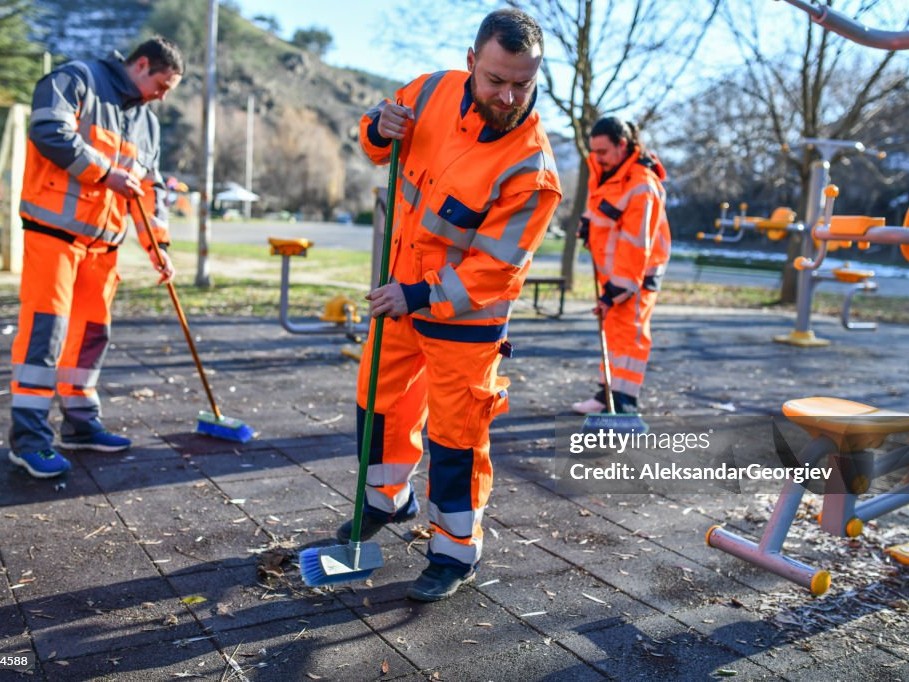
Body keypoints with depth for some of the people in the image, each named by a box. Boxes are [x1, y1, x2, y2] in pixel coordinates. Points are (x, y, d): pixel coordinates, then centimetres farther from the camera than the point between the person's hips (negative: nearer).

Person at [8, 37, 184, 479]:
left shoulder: (147, 123, 18)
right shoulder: (76, 79, -2)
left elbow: (150, 189, 16)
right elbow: (49, 131, -18)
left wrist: (158, 246, 6)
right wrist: (105, 173, -16)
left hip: (103, 239, 8)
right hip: (54, 228, -7)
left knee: (91, 330, 9)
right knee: (46, 326, -11)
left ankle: (80, 423, 20)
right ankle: (29, 437, -7)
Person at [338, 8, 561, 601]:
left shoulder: (531, 170, -26)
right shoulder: (436, 90, -8)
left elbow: (495, 268, -25)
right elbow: (384, 145, 10)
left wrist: (422, 297, -31)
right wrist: (379, 130, -13)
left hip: (466, 316, -6)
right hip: (402, 292, 7)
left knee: (456, 437, 1)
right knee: (381, 401, 20)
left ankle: (457, 552, 21)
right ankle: (389, 500, 45)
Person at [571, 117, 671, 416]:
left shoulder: (642, 187, -26)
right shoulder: (604, 171, 2)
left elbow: (635, 245, -28)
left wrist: (616, 290, -27)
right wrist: (588, 222, 6)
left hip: (636, 272, -9)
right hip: (610, 267, 9)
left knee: (628, 332, -9)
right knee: (612, 329, 14)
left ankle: (623, 402, -6)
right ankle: (608, 393, 24)